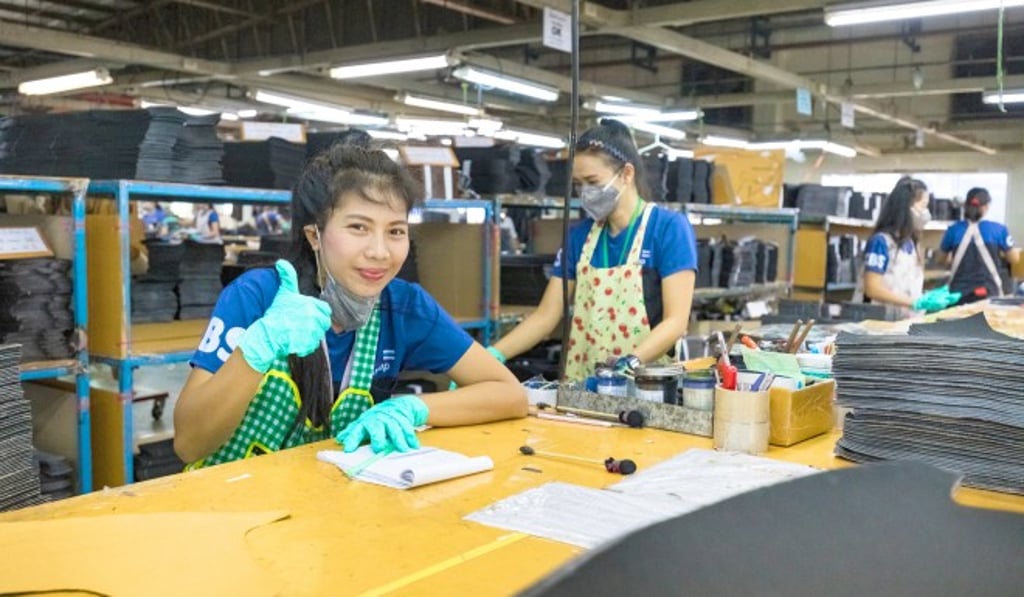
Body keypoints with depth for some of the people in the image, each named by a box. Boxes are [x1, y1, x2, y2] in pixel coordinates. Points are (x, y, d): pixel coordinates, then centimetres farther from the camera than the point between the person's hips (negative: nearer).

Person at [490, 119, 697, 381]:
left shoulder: (669, 228, -5)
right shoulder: (580, 235, 9)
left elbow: (676, 320, -10)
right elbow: (546, 315, 8)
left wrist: (629, 364, -25)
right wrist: (491, 357, -5)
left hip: (644, 383, -5)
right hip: (582, 384, 5)